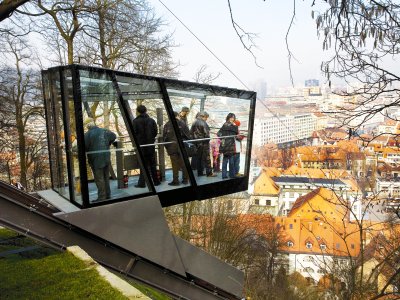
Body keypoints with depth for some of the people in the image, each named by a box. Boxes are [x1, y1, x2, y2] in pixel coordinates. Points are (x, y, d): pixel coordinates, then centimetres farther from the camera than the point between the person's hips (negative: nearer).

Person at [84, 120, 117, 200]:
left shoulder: (88, 134, -13)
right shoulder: (105, 131, 4)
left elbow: (85, 147, -17)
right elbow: (114, 136, 18)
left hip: (96, 159, -5)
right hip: (107, 158, 6)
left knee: (99, 179, 1)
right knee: (106, 177, 16)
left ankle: (102, 197, 3)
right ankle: (108, 195, 23)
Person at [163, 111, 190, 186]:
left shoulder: (167, 125, 1)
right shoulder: (182, 123, 1)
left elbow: (164, 136, 1)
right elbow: (187, 134, 1)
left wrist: (166, 146, 10)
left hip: (172, 147, -1)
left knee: (175, 164, 2)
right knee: (184, 163, 9)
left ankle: (175, 180, 5)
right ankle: (185, 179, 14)